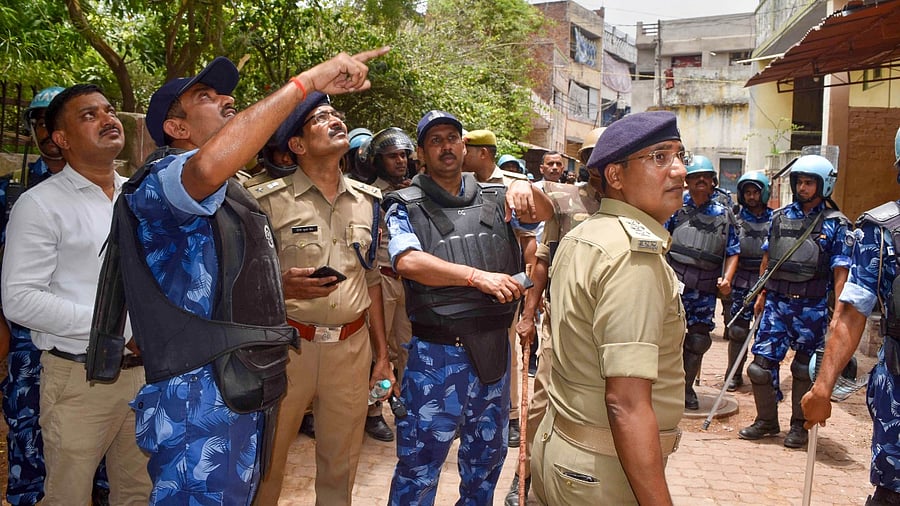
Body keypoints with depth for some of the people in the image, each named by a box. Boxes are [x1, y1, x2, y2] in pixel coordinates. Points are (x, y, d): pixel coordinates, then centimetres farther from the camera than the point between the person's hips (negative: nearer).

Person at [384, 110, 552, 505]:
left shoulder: (494, 199, 7)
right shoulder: (407, 206, -3)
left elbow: (544, 214, 1)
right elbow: (408, 261, -17)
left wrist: (525, 189, -21)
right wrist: (479, 276, -25)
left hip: (494, 349, 4)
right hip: (436, 354, -4)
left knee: (487, 456, 21)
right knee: (420, 463, 6)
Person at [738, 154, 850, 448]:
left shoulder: (835, 224, -2)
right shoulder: (781, 217, 9)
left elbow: (840, 271, -6)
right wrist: (762, 295, 14)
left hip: (811, 306, -3)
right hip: (776, 301, 3)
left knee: (806, 368, 8)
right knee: (762, 360, 1)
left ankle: (799, 426, 23)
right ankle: (766, 420, 19)